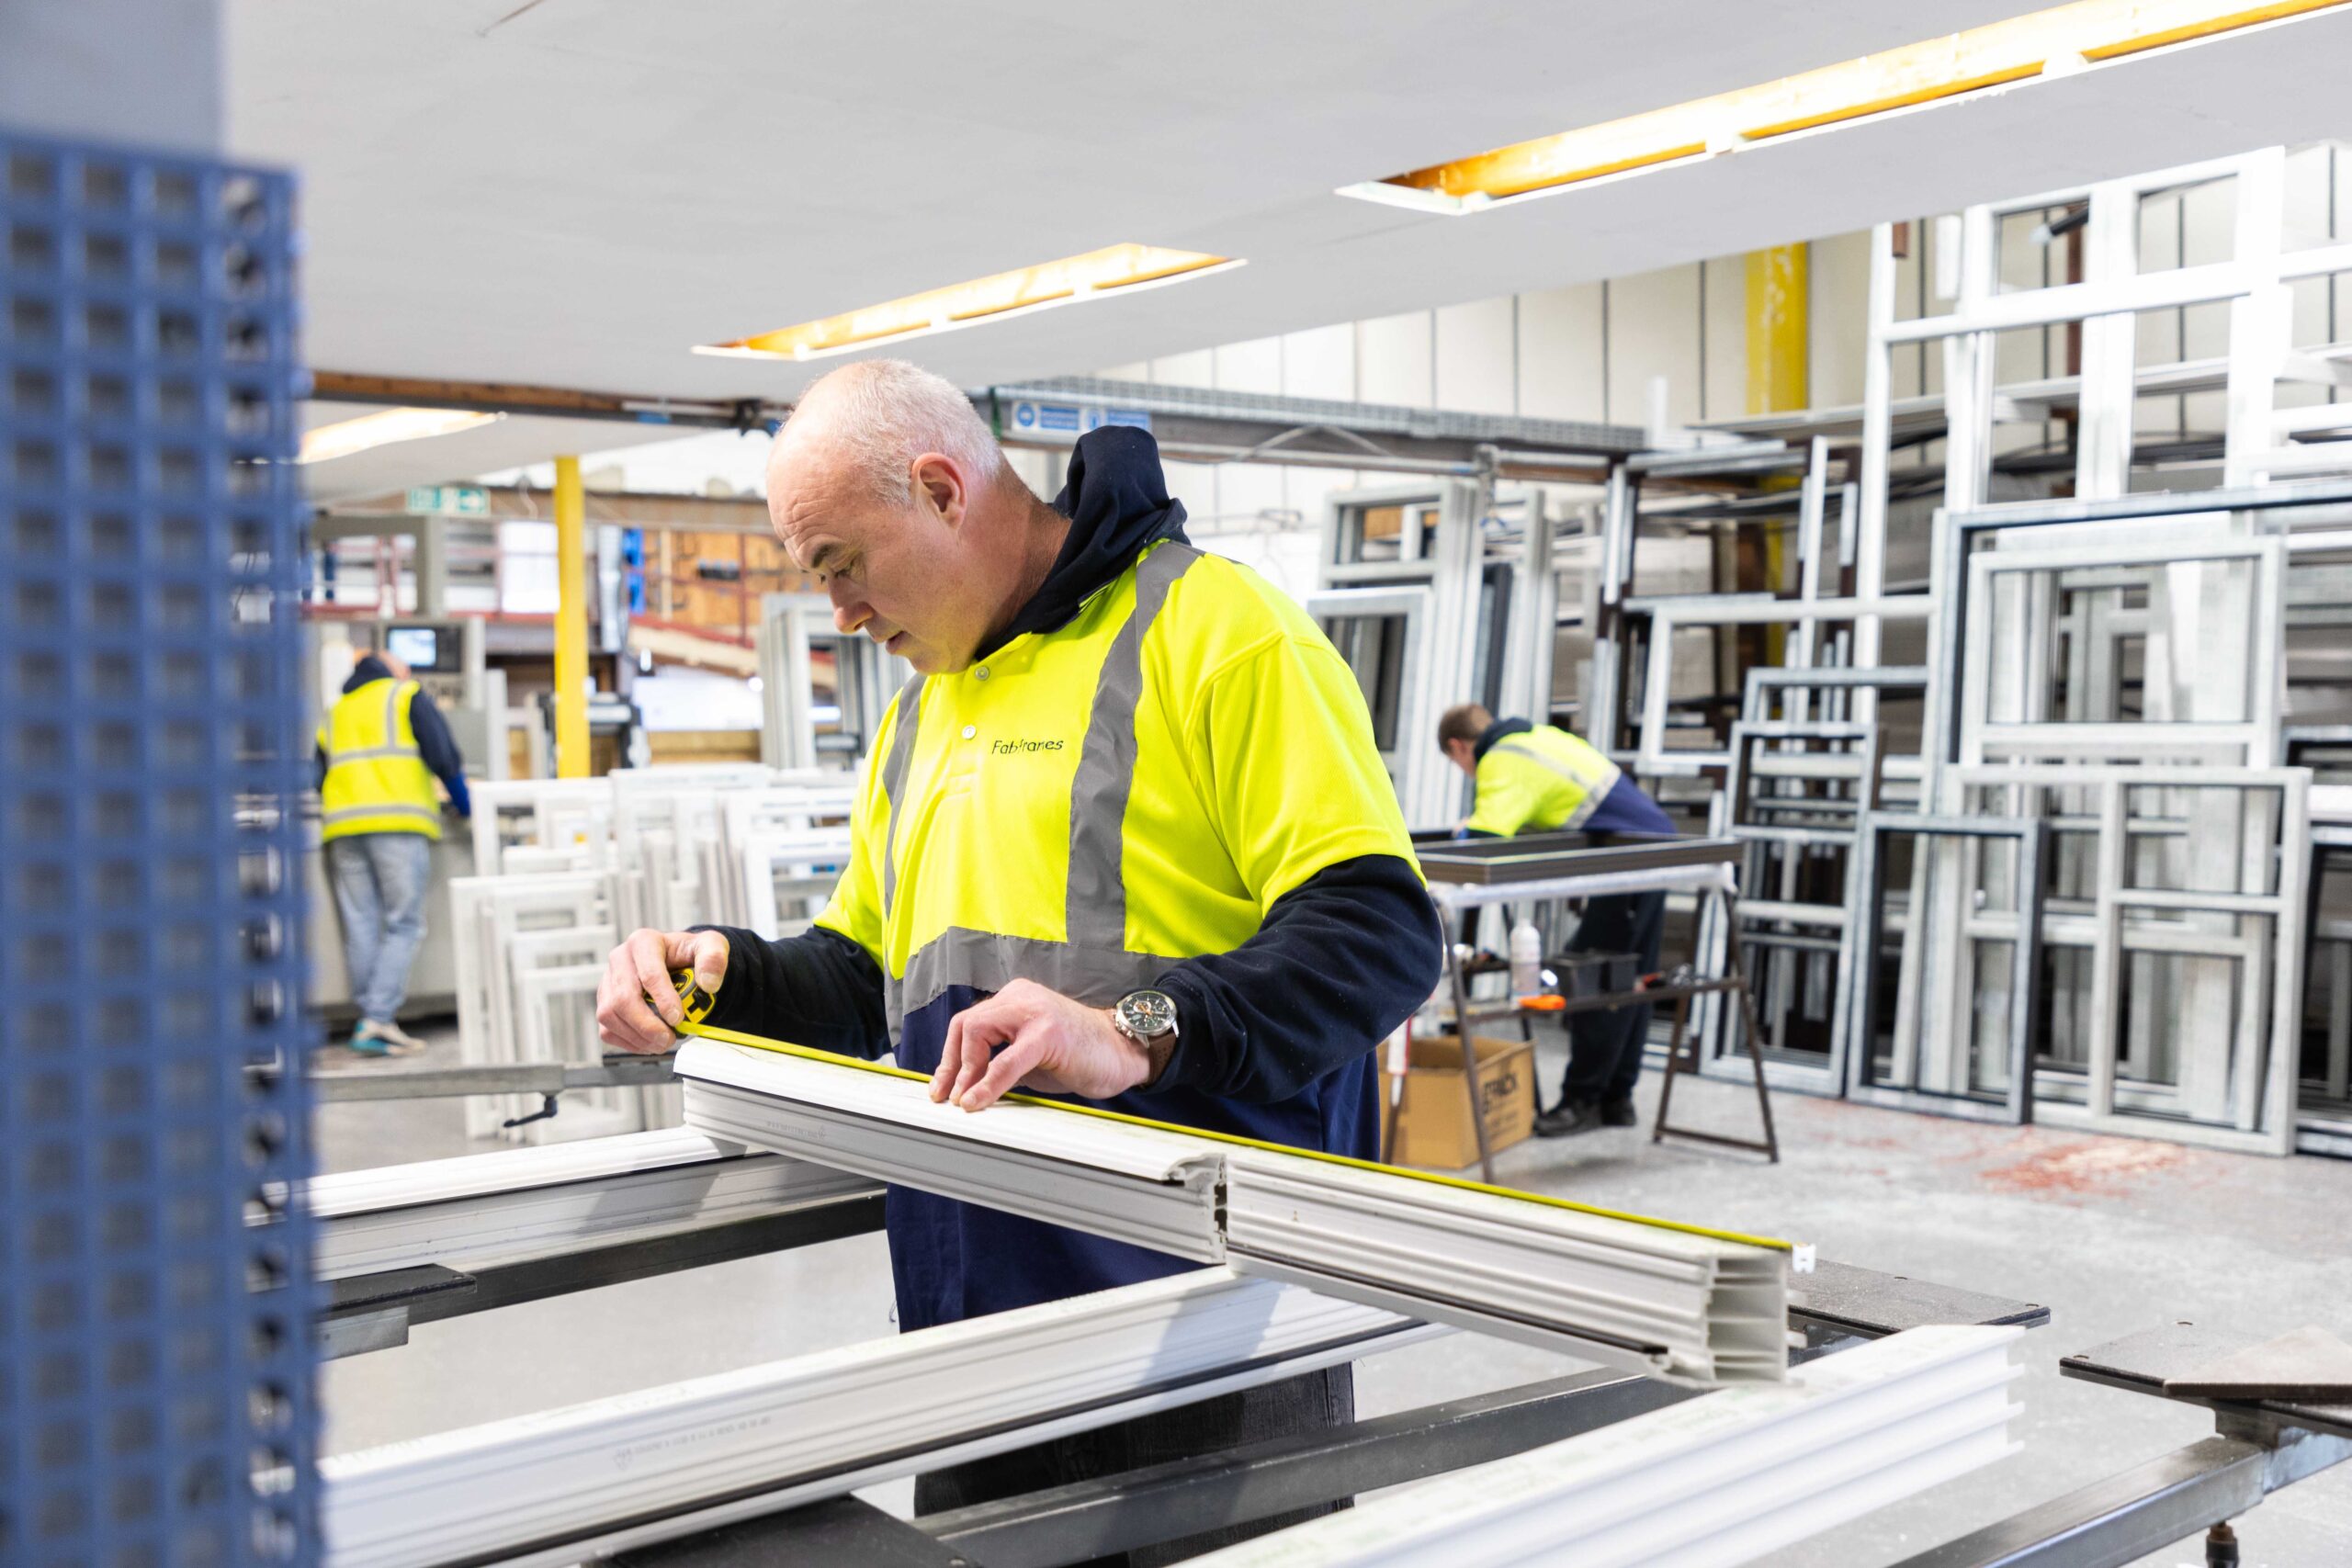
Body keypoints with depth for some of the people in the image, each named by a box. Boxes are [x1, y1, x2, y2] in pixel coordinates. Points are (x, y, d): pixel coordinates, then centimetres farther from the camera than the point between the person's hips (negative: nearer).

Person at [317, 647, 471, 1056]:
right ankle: (377, 1020, -15)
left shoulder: (333, 715, 27)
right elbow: (442, 754, 1)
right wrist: (462, 803, 11)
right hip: (400, 823, -5)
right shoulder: (407, 696, 13)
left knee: (360, 930, 4)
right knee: (403, 926, -5)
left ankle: (371, 1019, 4)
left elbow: (320, 781, 21)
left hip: (342, 826, 5)